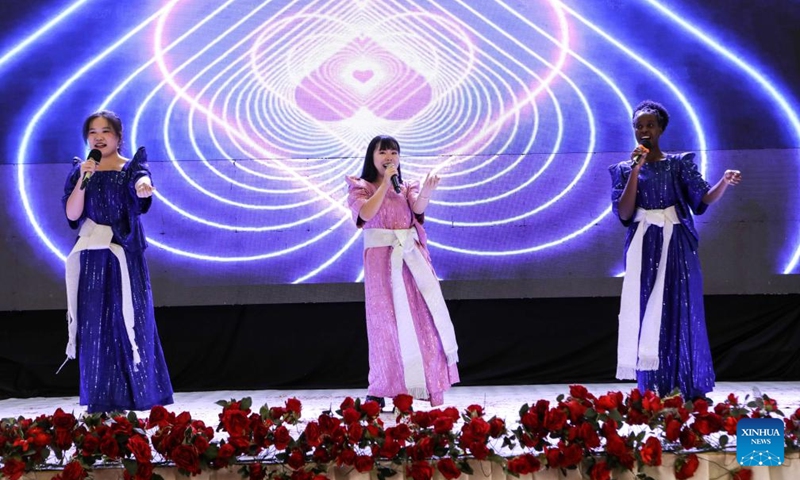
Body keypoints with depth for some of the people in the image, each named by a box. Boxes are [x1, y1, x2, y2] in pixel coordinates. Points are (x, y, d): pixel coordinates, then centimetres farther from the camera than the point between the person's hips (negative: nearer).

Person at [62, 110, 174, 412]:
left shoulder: (131, 168, 1)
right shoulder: (80, 171, 10)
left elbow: (142, 180, -23)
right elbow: (71, 215, -1)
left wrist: (142, 187, -48)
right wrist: (83, 179, -14)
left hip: (125, 256, -2)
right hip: (92, 259, 3)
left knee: (129, 322, -5)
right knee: (94, 324, 0)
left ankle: (135, 397, 2)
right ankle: (100, 401, 3)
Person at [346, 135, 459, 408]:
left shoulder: (406, 188, 14)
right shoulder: (360, 188, 6)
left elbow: (418, 208, -9)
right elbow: (367, 213, -14)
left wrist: (425, 193, -30)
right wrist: (385, 183, -14)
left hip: (411, 257, 3)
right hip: (381, 259, -3)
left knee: (423, 317, -5)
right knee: (386, 320, -4)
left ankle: (430, 387, -5)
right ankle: (380, 390, 2)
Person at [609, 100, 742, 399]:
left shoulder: (679, 164, 5)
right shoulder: (624, 170, 7)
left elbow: (704, 198, -5)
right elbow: (624, 214, -5)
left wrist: (724, 181, -25)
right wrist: (636, 171, -11)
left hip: (677, 247, 0)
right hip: (644, 249, 1)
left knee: (681, 313, -3)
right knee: (647, 315, -2)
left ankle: (688, 391, 3)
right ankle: (653, 394, 2)